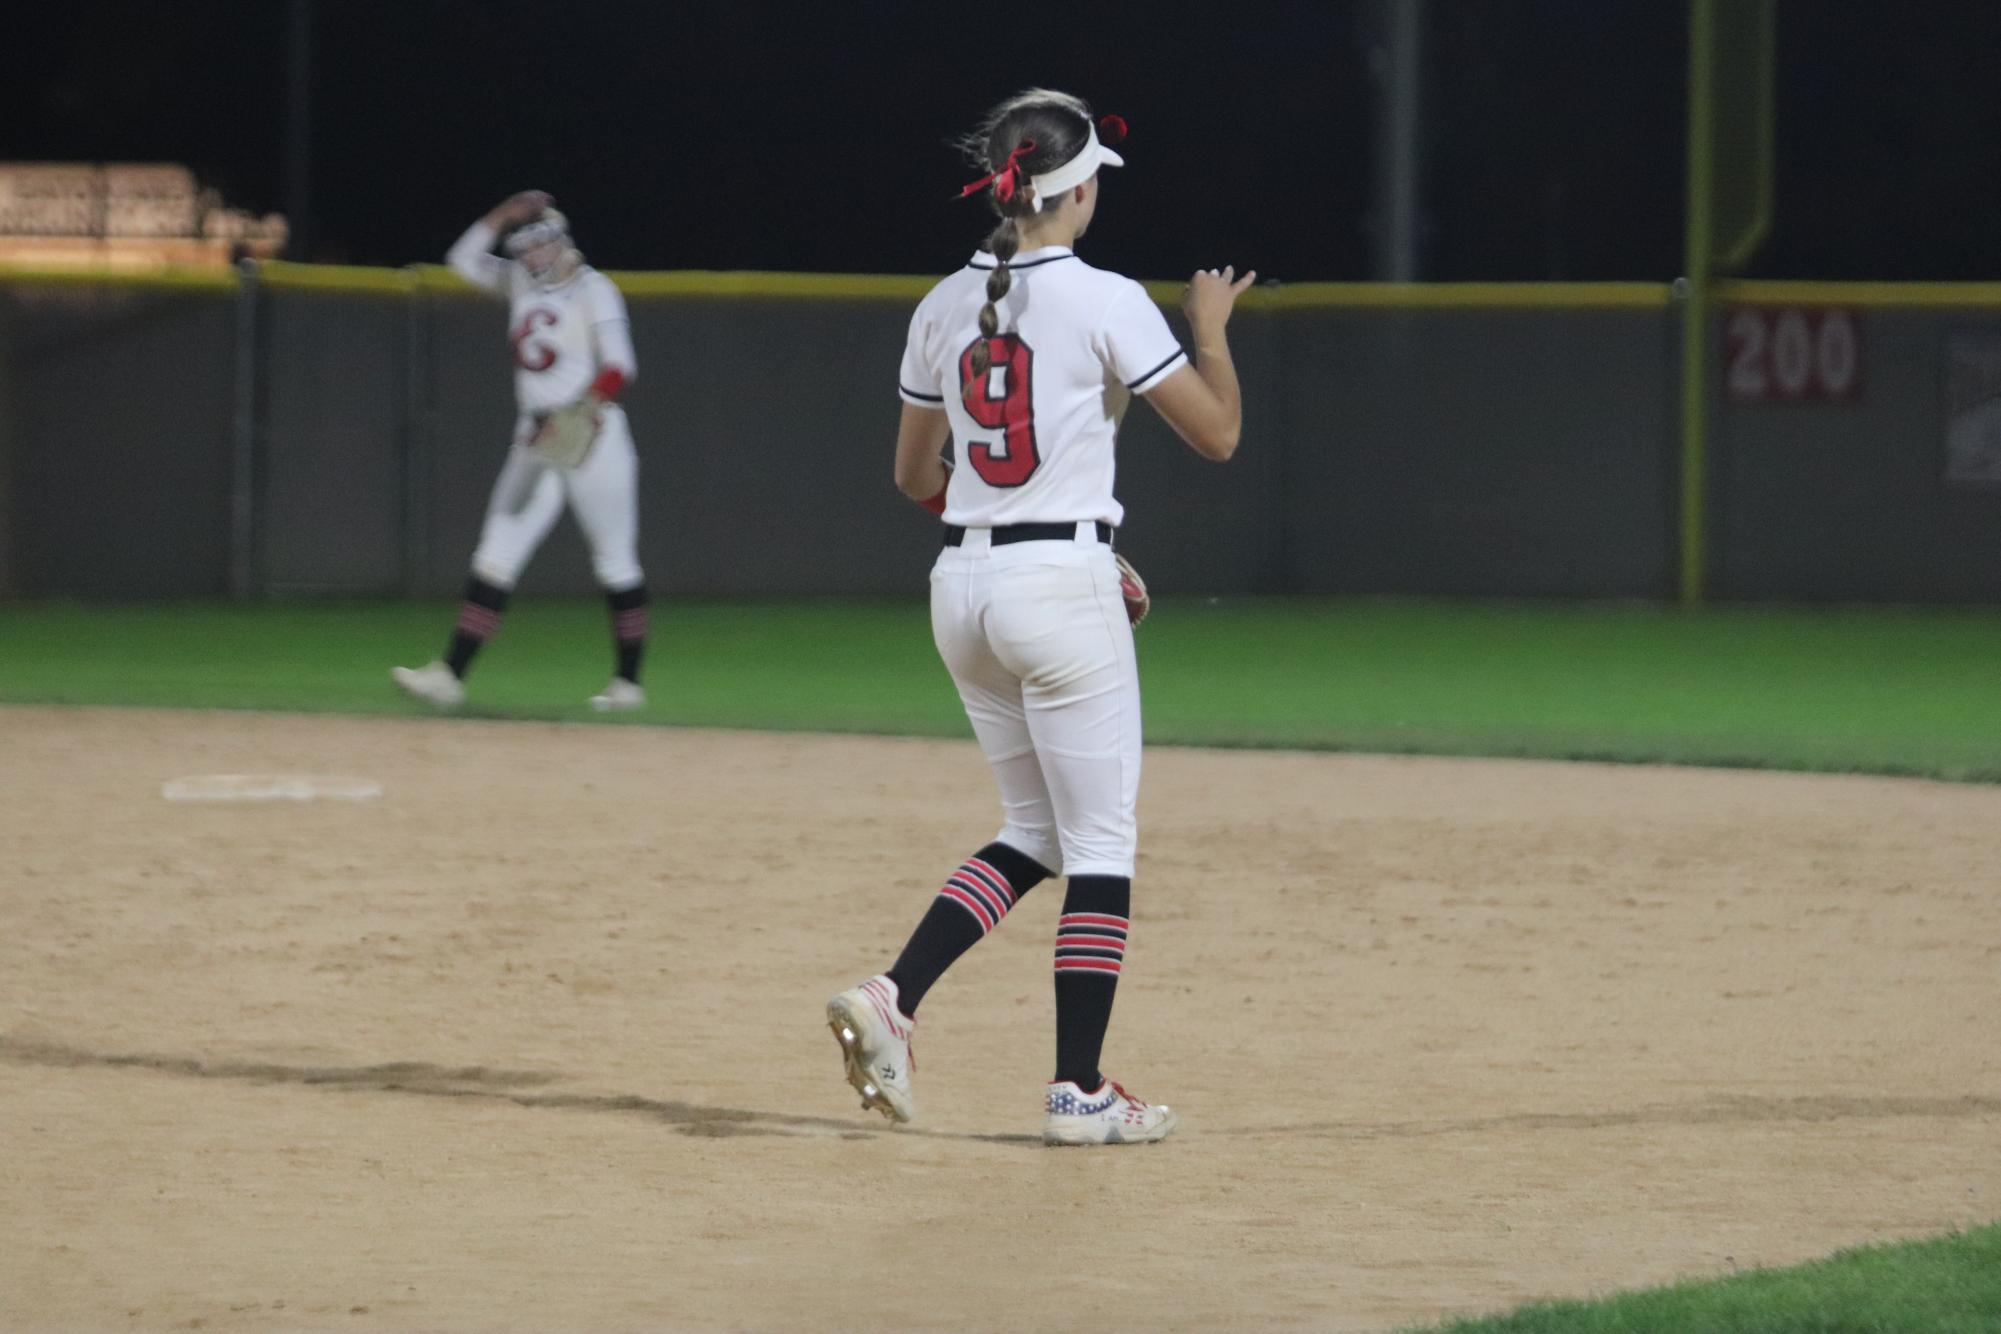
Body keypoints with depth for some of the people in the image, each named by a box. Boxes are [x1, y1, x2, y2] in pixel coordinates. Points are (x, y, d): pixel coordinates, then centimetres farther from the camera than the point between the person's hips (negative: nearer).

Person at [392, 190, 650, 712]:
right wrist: (503, 216, -1)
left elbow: (620, 363, -17)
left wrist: (592, 404, -32)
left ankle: (628, 681, 11)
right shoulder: (522, 282, 11)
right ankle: (450, 673, -9)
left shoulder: (594, 290, -8)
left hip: (593, 436, -6)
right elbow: (464, 259, 11)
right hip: (535, 440, 6)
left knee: (616, 563, 2)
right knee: (496, 555, -3)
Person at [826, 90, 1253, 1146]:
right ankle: (1078, 1091, 2)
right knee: (1100, 842, 3)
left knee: (1034, 832, 17)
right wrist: (1211, 327, 11)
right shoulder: (1106, 304, -11)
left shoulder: (944, 306, 8)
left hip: (962, 584, 7)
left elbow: (913, 474, 16)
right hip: (1063, 587, -7)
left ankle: (890, 1000, -2)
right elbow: (1217, 433, -6)